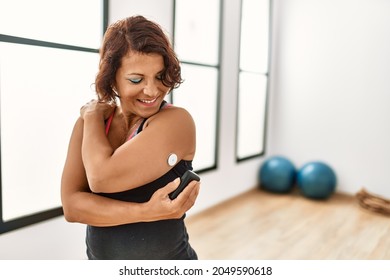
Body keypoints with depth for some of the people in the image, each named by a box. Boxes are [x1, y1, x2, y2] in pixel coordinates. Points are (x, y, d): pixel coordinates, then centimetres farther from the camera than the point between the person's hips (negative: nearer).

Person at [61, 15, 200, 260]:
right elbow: (71, 205, -14)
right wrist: (147, 212, -27)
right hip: (98, 258, 4)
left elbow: (101, 177, -29)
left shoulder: (176, 121, -20)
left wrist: (94, 115, -14)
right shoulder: (89, 123, -5)